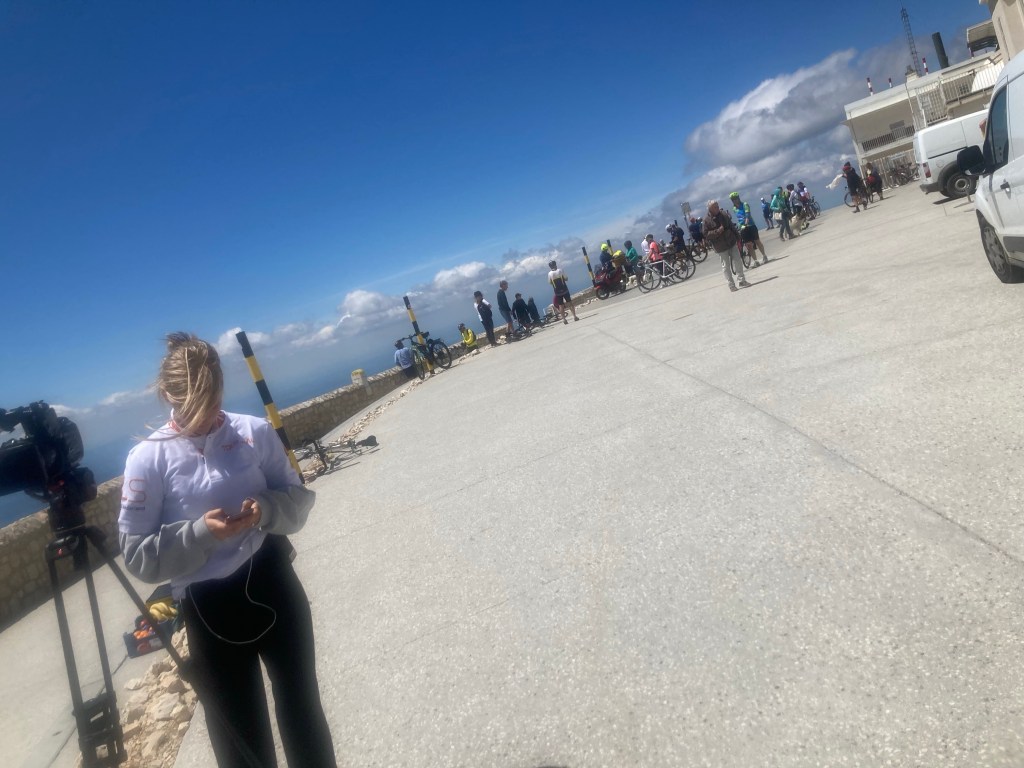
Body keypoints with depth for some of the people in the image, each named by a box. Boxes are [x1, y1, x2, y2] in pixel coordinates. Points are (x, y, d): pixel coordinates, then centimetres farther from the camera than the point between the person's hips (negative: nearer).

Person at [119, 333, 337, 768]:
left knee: (302, 709, 20)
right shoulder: (148, 459, -9)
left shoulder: (256, 432, -5)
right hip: (209, 609, -1)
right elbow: (137, 556, -7)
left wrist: (266, 509, -18)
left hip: (274, 585, 2)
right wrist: (200, 532, -22)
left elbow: (299, 499, 2)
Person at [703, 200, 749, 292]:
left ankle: (742, 280, 16)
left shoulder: (723, 214, 4)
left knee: (738, 261, 5)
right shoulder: (707, 220, -9)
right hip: (721, 247, -4)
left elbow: (732, 226, 10)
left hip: (732, 242, 4)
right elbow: (706, 234, -11)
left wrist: (738, 239, 9)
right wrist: (717, 231, -23)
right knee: (726, 265, 2)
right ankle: (731, 285, 12)